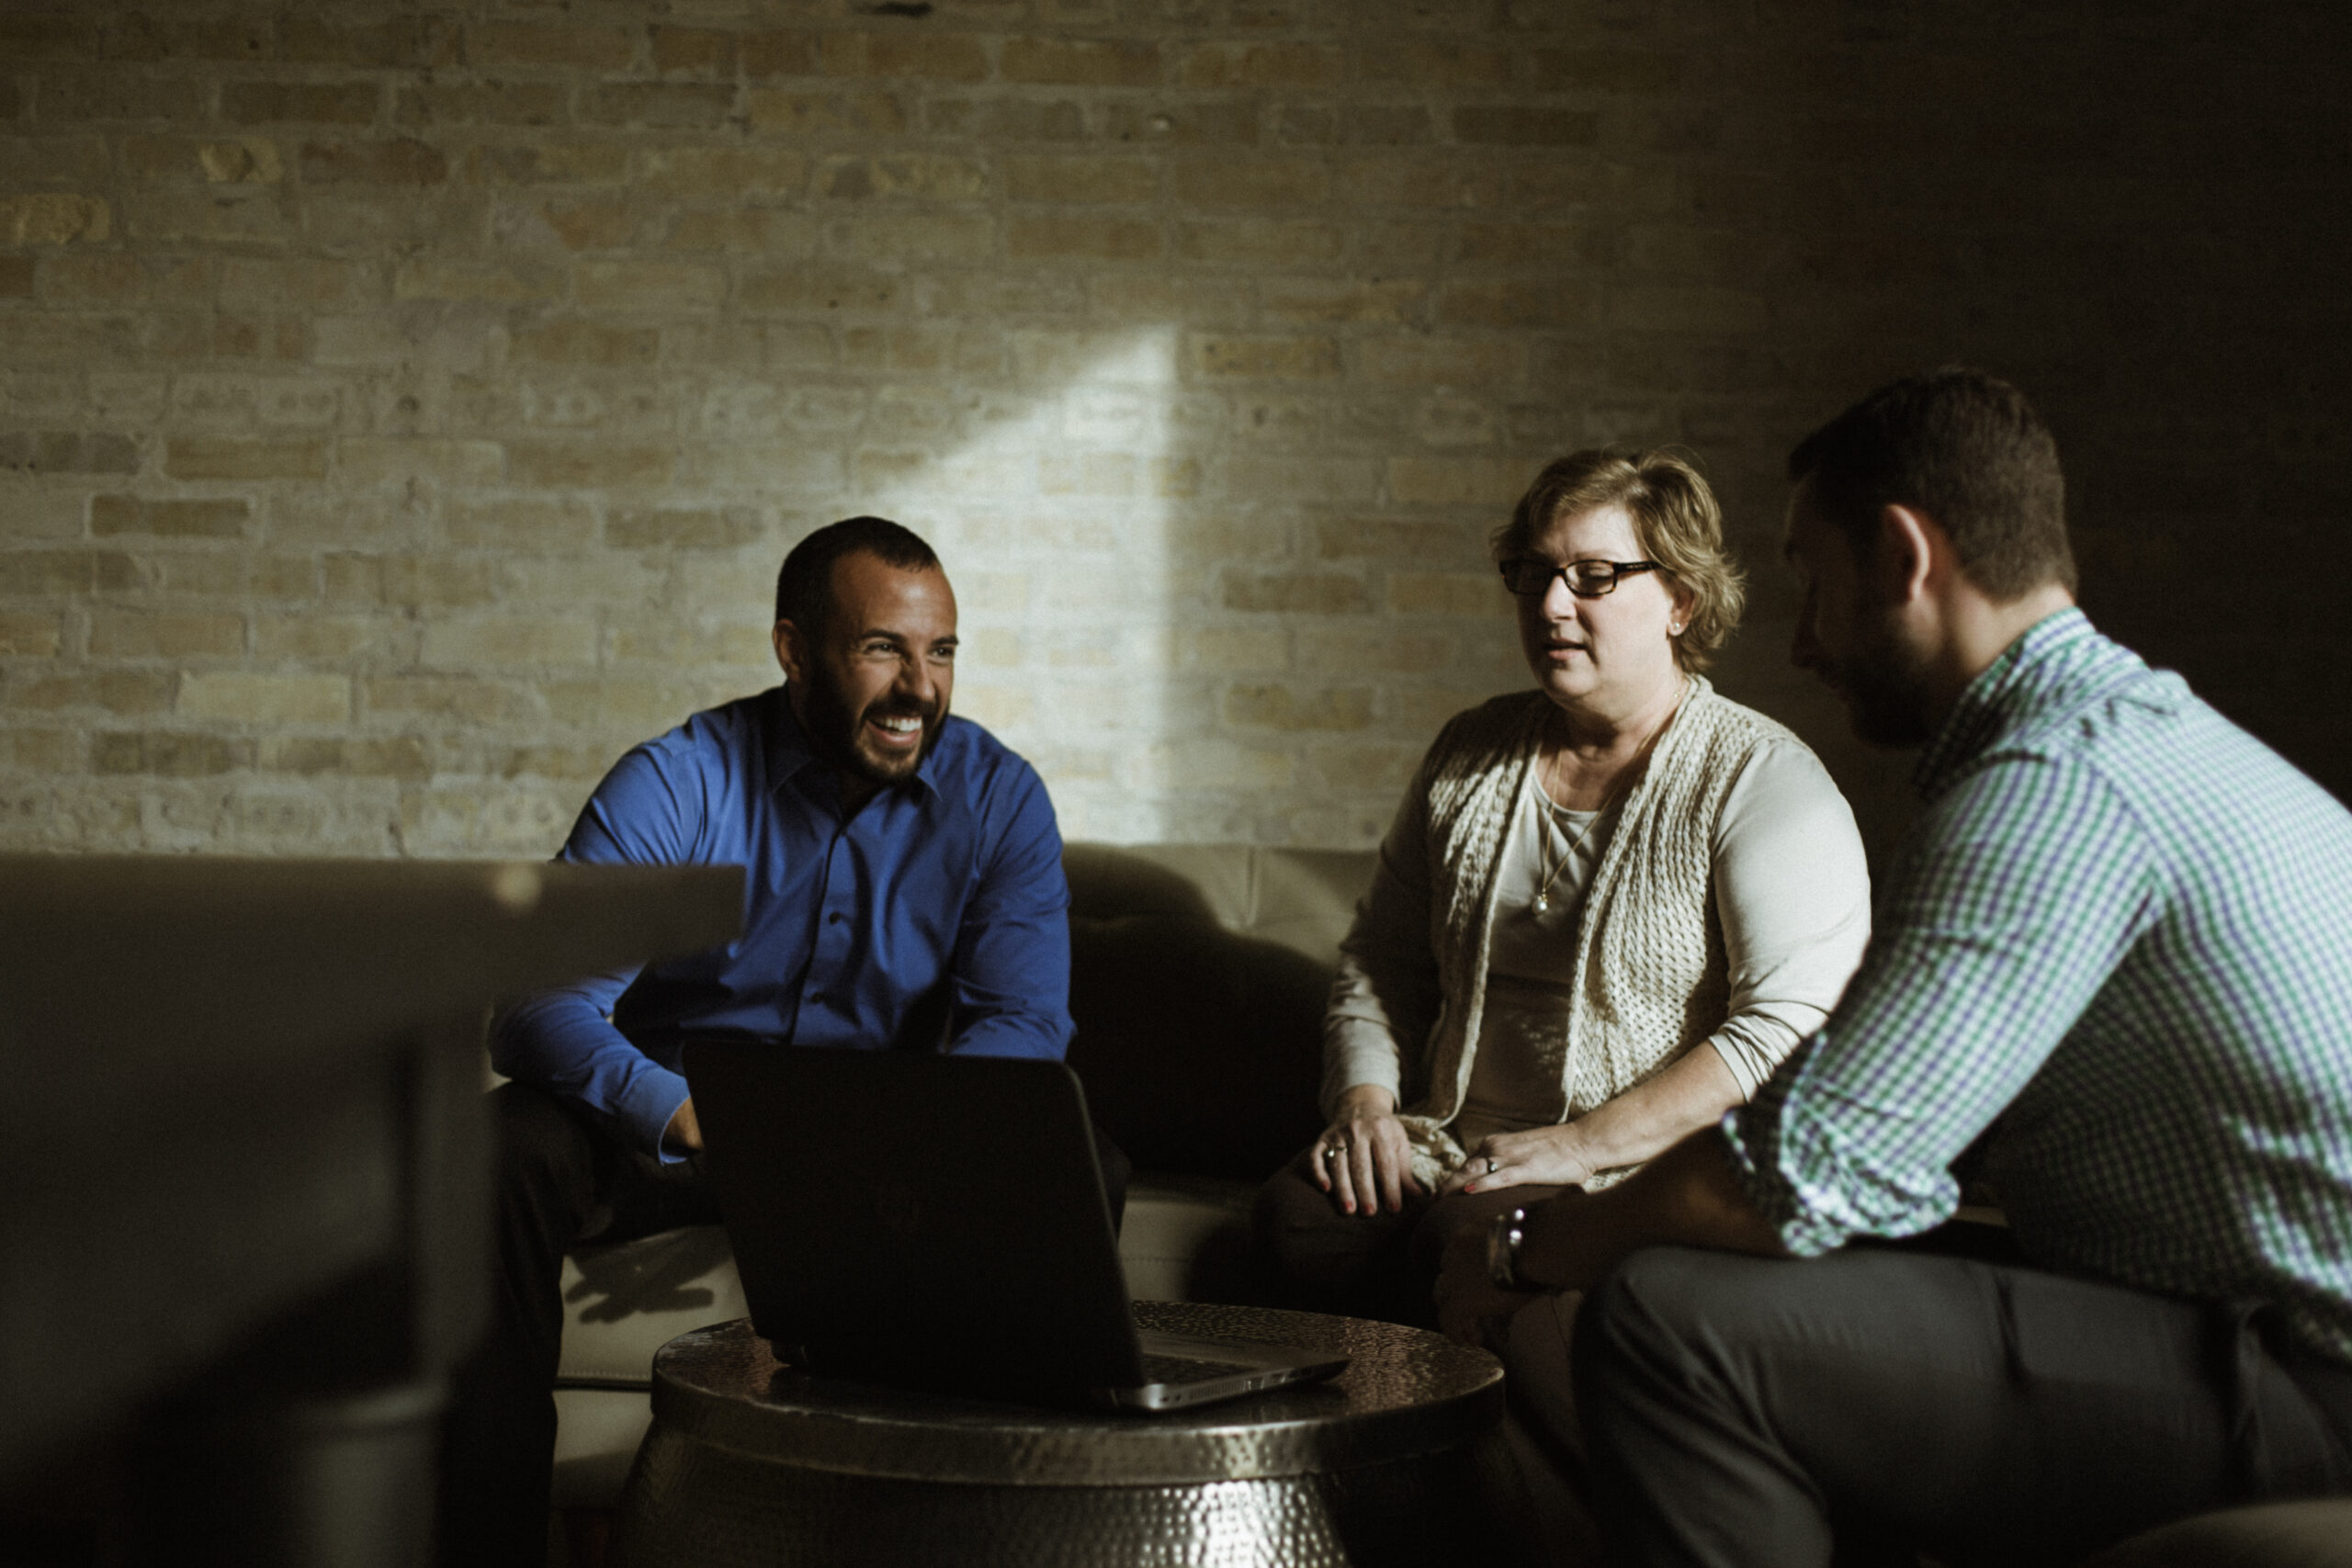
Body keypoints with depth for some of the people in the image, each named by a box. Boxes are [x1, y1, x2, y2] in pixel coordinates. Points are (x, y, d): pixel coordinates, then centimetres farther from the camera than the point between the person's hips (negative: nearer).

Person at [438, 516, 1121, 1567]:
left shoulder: (997, 797, -6)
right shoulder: (676, 782, -13)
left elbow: (1024, 1021, -15)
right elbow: (541, 1005, -22)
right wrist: (684, 1115, -43)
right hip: (674, 1134, -1)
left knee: (1084, 1171, -24)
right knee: (508, 1152, -30)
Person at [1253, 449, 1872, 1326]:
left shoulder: (1763, 784, -5)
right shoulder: (1471, 756, 15)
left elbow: (1793, 1031, -15)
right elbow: (1383, 962, 22)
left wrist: (1582, 1145, -20)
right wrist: (1363, 1098, 1)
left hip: (1656, 1169, -5)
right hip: (1457, 1154, 5)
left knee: (1464, 1240, -34)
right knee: (1297, 1213, -25)